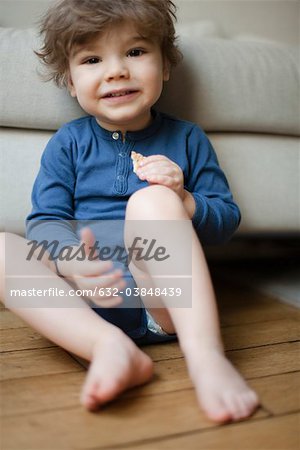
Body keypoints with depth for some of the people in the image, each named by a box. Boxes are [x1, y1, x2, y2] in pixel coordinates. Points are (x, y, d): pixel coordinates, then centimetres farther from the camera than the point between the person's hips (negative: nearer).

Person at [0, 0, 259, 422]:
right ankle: (109, 346, -39)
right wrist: (69, 260, -25)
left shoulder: (187, 138, 8)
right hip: (86, 296, 2)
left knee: (151, 199, -27)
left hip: (170, 299, -1)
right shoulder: (67, 143, 8)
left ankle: (205, 353, -39)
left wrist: (182, 202, -15)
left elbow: (227, 218, 8)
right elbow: (45, 220, -1)